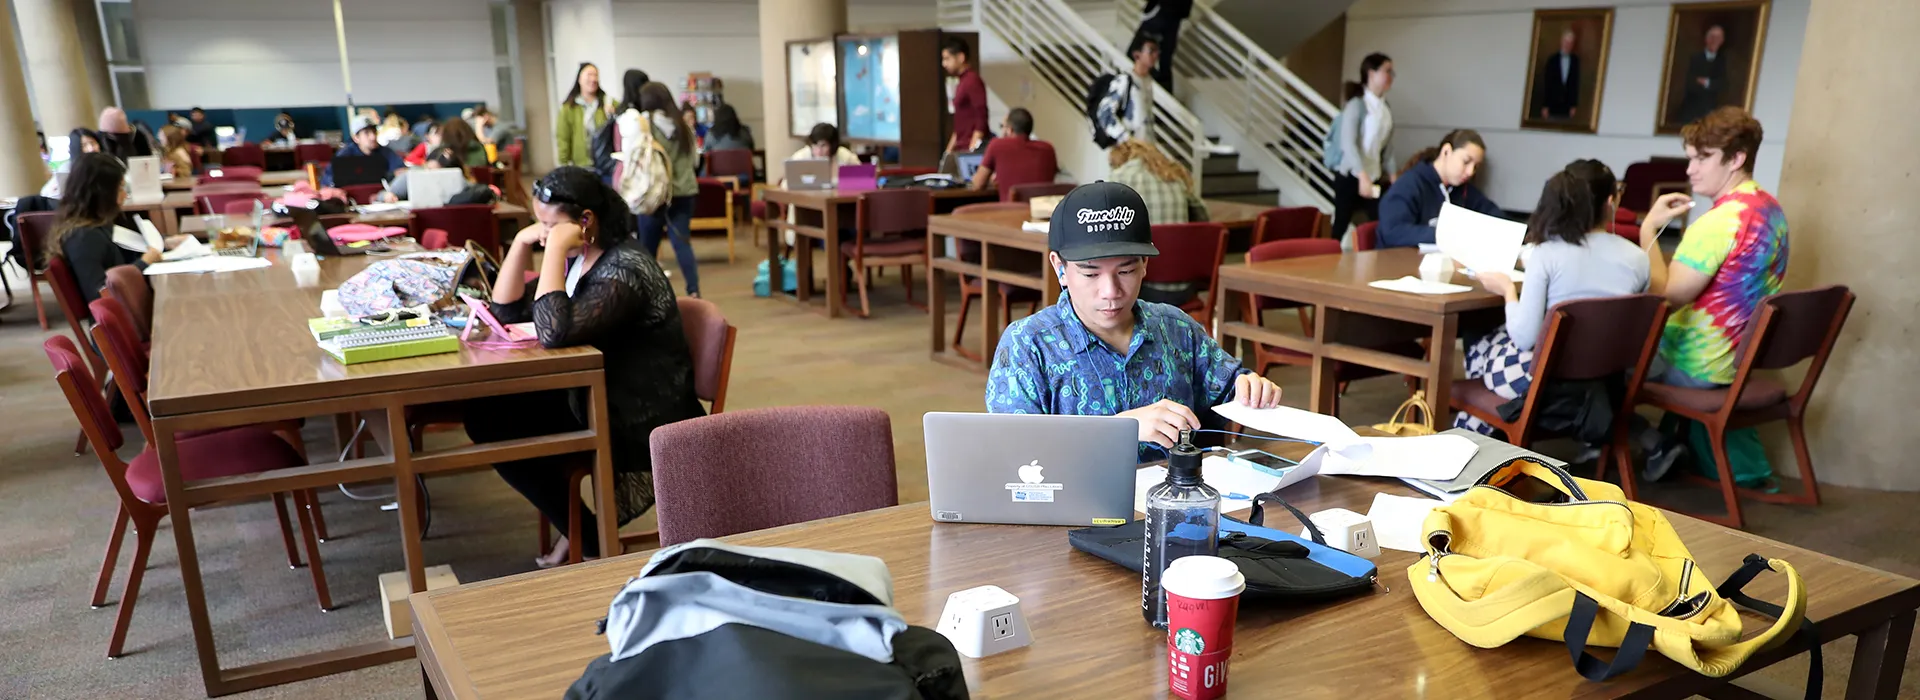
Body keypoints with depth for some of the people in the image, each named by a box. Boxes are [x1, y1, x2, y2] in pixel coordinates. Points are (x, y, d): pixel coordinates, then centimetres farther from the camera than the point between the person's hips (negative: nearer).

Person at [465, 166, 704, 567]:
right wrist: (521, 243, -1)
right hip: (594, 403, 10)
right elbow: (507, 310, 12)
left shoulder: (625, 270, -23)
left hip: (642, 429, -10)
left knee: (501, 432, -11)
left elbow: (554, 332, -35)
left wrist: (555, 250, -28)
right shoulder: (577, 259, 6)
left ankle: (591, 541, 5)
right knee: (484, 415, 2)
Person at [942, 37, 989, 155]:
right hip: (961, 149, 9)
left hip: (970, 149, -9)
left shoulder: (973, 81, -12)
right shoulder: (962, 83, 17)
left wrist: (971, 151, -23)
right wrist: (950, 150, 20)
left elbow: (981, 120, -19)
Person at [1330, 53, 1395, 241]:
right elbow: (1348, 143, -20)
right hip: (1351, 177, -6)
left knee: (1383, 226, 0)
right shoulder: (1357, 104, -11)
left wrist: (1391, 175, 7)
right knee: (1342, 229, -2)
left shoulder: (1387, 109, 10)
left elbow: (1388, 147, 15)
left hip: (1376, 178, 6)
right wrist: (1362, 176, -29)